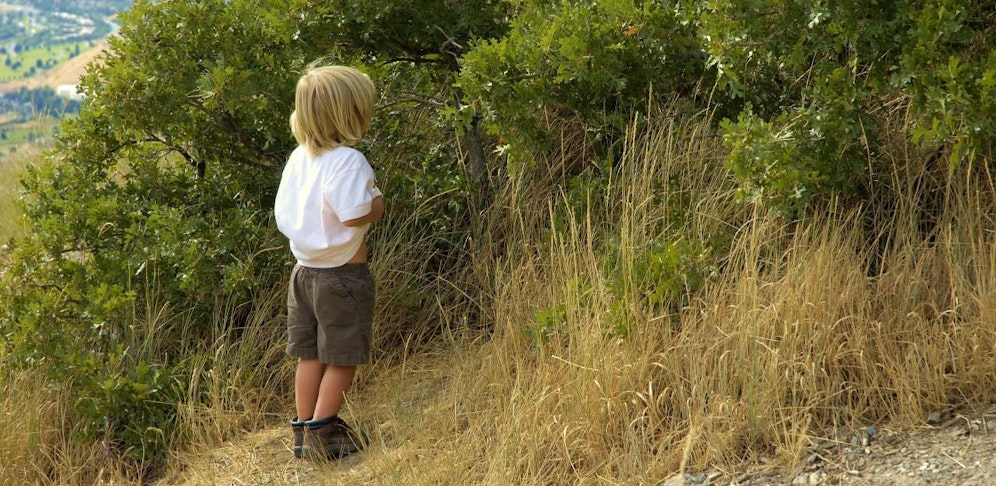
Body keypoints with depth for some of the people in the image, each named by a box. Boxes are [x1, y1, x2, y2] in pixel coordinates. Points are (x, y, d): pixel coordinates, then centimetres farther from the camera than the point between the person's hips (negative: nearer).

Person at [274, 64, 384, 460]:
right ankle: (321, 434, 4)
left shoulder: (298, 158, 5)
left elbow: (283, 215, 10)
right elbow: (353, 214, -28)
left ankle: (303, 429, 21)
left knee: (310, 355, 15)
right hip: (342, 274, -8)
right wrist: (378, 203, -10)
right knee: (342, 358, 3)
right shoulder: (347, 160, -19)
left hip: (305, 269, 8)